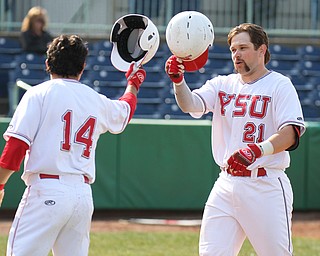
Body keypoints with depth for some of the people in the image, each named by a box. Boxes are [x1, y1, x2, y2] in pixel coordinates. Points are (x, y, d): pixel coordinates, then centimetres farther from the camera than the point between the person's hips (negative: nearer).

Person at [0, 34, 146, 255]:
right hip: (84, 194, 5)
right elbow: (125, 111, 39)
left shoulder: (39, 94, 0)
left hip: (46, 192, -5)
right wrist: (133, 84, 59)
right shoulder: (98, 102, 15)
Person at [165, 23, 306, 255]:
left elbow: (291, 132, -16)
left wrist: (259, 149, -34)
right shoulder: (222, 85, 14)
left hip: (266, 186, -5)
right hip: (227, 184, 5)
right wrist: (178, 80, -24)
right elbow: (191, 104, -3)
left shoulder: (280, 85, -2)